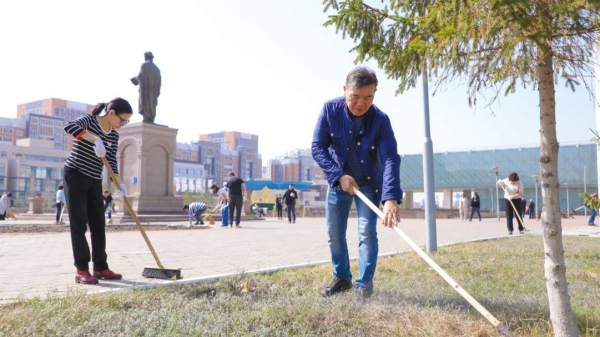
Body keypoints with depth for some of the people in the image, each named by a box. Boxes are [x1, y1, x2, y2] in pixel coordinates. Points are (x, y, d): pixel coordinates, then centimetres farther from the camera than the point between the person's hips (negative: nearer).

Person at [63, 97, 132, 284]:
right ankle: (82, 270, 0)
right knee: (79, 225, -5)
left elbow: (111, 161, -2)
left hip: (95, 182, 7)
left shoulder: (114, 135, 6)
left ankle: (100, 267, 14)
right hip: (75, 177, -6)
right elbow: (69, 126, -33)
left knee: (98, 225, 6)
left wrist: (119, 183, -18)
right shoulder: (89, 121, -11)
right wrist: (96, 139, -43)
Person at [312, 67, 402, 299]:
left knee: (367, 232, -9)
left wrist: (391, 198, -45)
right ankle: (342, 278, 27)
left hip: (368, 183, -2)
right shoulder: (330, 110, -18)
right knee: (334, 233, 9)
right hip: (338, 181, 2)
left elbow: (390, 159, -32)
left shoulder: (380, 120, -23)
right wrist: (339, 176, -26)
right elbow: (318, 147, -15)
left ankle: (364, 284, 5)